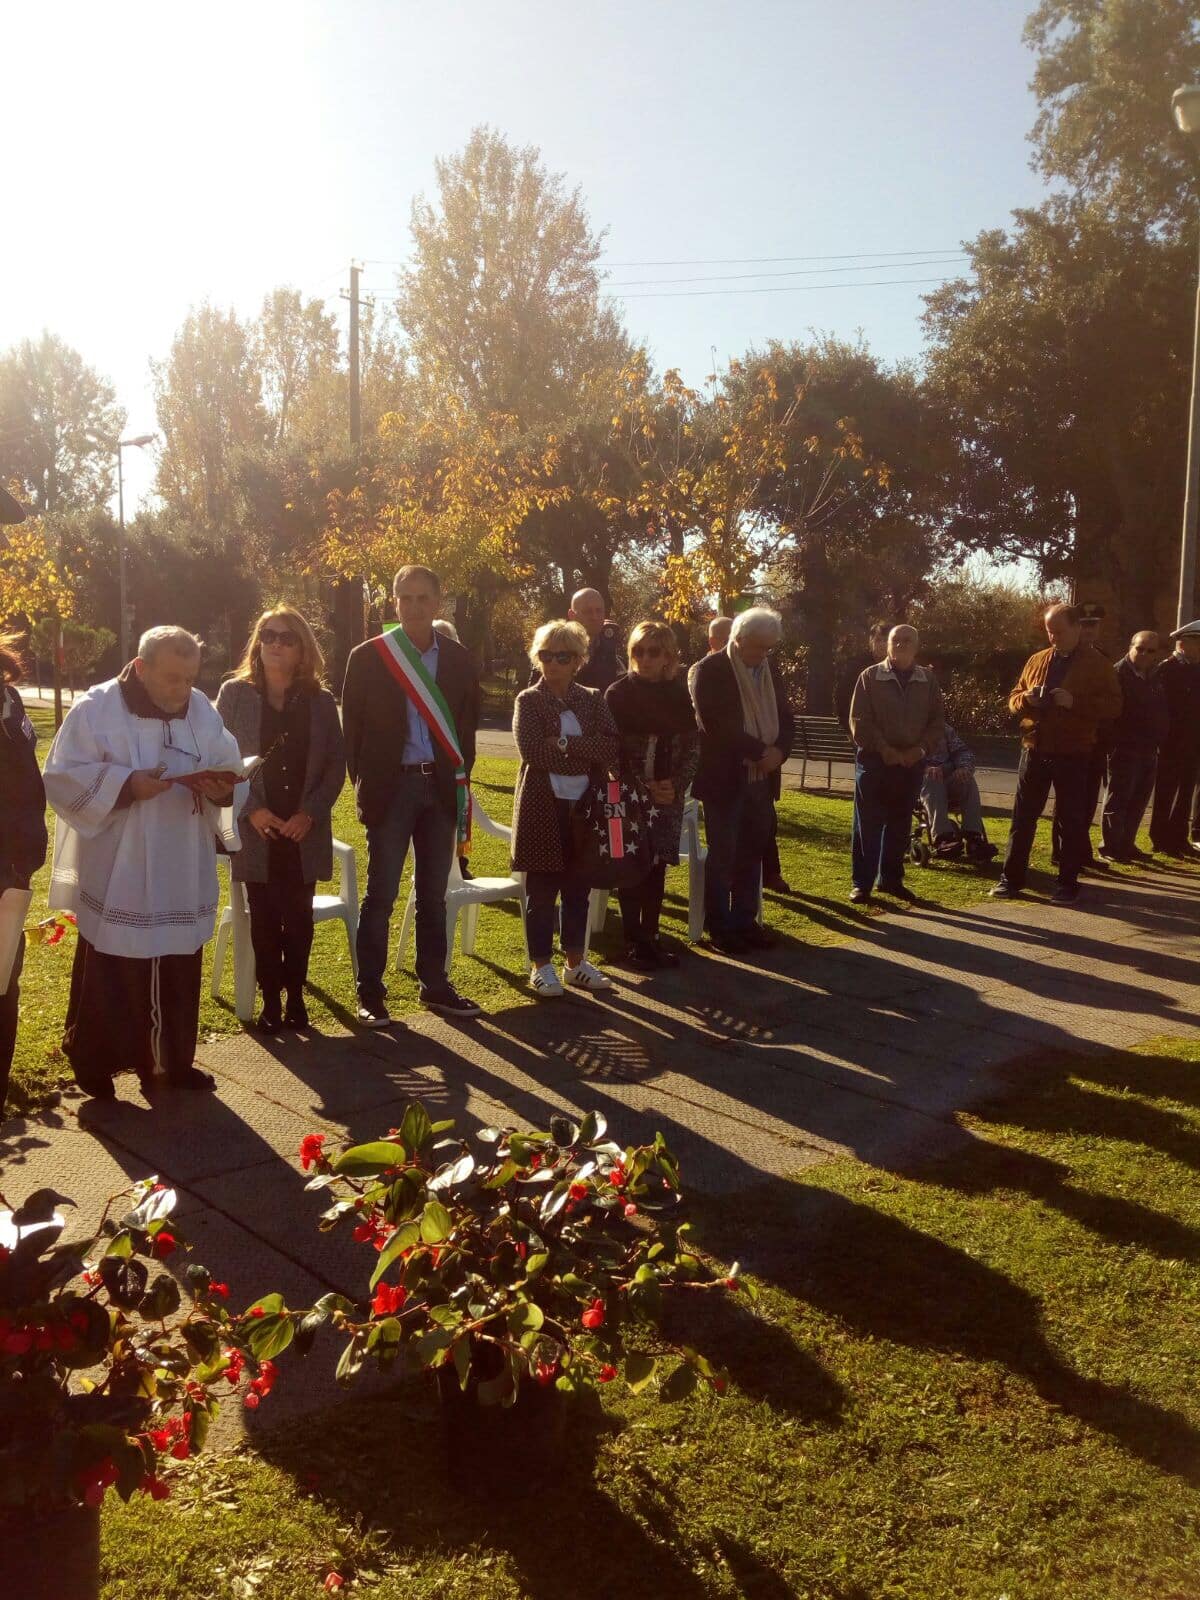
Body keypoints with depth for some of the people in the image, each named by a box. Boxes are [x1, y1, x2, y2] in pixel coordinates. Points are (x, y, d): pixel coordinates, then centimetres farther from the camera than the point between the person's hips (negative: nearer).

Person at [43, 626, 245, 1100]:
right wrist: (125, 785, -22)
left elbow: (232, 776, 7)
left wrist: (224, 790, -16)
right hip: (115, 878, -4)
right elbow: (63, 777, -10)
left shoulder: (203, 711, 6)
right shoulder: (96, 709, -8)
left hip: (182, 879, 4)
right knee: (110, 976, 4)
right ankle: (95, 1063, 22)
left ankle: (173, 1061, 27)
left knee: (178, 976, 11)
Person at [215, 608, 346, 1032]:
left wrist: (311, 813, -8)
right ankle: (271, 999, 14)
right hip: (255, 829, -1)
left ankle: (296, 996, 17)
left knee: (298, 916, 4)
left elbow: (336, 763, 3)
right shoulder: (234, 694, -1)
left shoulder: (320, 701, 3)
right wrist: (252, 810, -12)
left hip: (304, 831, 1)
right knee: (264, 917, 4)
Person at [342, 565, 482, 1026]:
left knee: (433, 894, 11)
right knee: (380, 895, 1)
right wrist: (363, 784, -4)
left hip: (440, 787, 3)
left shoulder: (457, 658, 7)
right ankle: (370, 993, 9)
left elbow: (466, 723, 11)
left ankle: (434, 985, 21)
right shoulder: (368, 657, -2)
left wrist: (459, 775, 3)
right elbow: (353, 726, 0)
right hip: (391, 786, -3)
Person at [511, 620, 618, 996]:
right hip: (543, 806, -3)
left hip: (584, 806, 3)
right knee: (541, 891, 4)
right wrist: (584, 754, -12)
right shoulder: (528, 701, 0)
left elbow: (611, 749, -7)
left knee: (578, 889, 11)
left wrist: (565, 743, -17)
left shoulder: (593, 700, 8)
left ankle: (576, 962, 24)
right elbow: (531, 750, -16)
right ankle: (541, 965, 15)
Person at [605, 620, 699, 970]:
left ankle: (650, 935, 17)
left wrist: (677, 784, -10)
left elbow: (693, 747, 5)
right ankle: (633, 941, 9)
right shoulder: (618, 693, -5)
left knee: (657, 866, 7)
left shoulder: (679, 695, 5)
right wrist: (640, 787, -13)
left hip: (667, 795, 4)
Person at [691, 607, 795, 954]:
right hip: (724, 778, -6)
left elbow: (786, 718, 12)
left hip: (760, 778, 6)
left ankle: (744, 922, 20)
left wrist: (779, 751, -8)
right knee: (723, 855, 0)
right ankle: (719, 928, 9)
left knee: (752, 853, 10)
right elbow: (714, 723, -19)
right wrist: (760, 750, -17)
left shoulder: (768, 671, 11)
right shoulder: (711, 669, -10)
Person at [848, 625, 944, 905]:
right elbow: (859, 721, -7)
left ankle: (891, 878, 22)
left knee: (900, 826, 10)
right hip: (874, 760, -3)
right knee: (868, 824, -1)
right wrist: (884, 748, -16)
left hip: (911, 763, 3)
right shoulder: (870, 677, -2)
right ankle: (862, 882, 5)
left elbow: (937, 722, 7)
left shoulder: (928, 680, 7)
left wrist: (921, 748, -8)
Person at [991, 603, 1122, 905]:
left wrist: (1075, 702, -21)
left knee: (1072, 821, 4)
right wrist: (1026, 698, -8)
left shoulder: (1097, 664, -1)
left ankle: (1068, 883, 13)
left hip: (1073, 755, -3)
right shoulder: (1036, 661, 11)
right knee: (1022, 818, 6)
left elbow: (1113, 706, -7)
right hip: (1035, 751, 4)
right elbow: (1013, 699, 15)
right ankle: (1011, 878, 13)